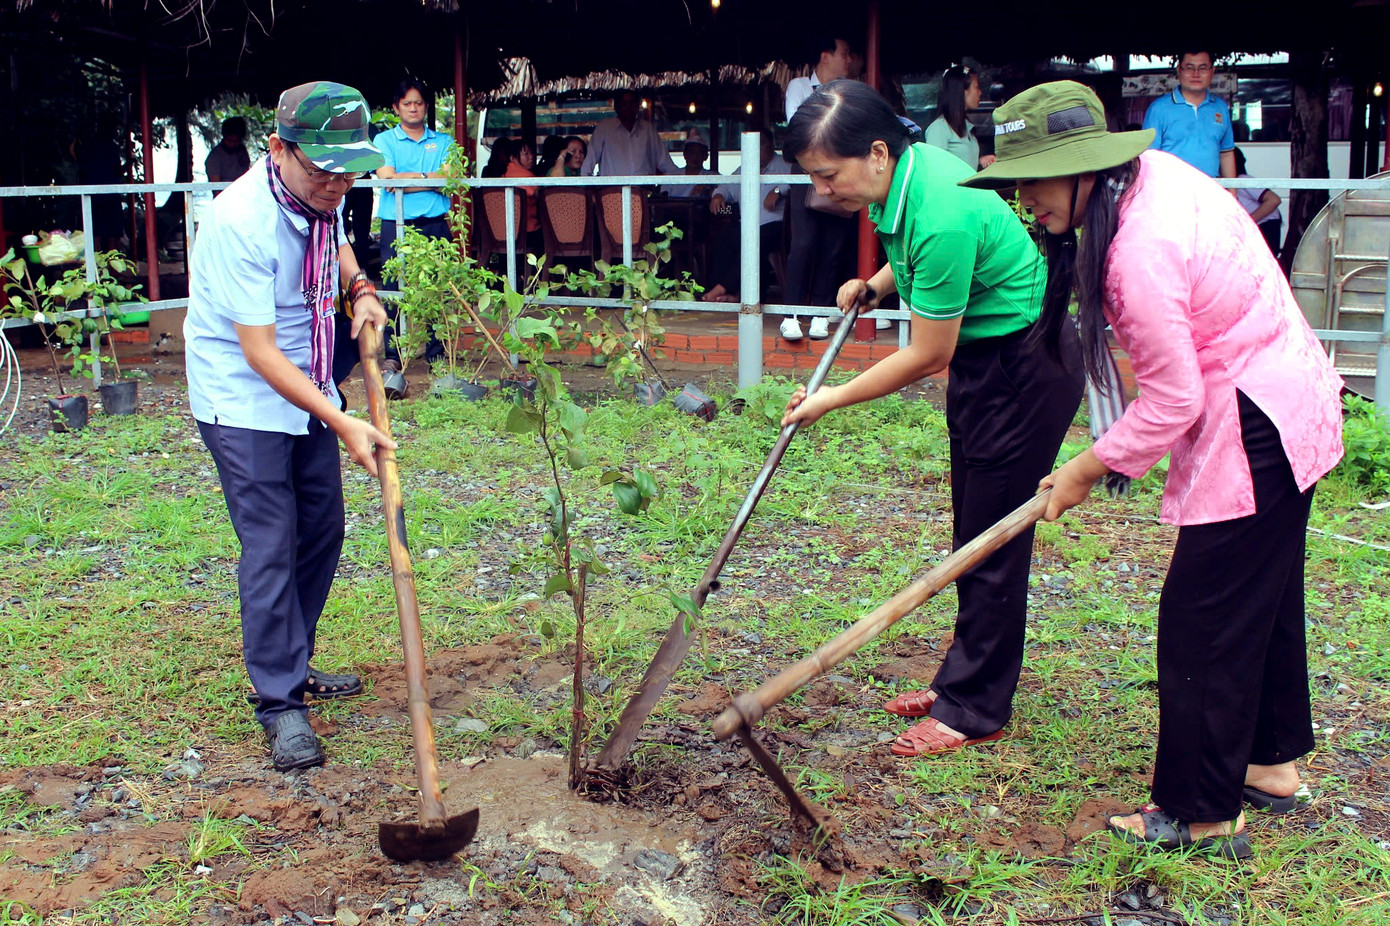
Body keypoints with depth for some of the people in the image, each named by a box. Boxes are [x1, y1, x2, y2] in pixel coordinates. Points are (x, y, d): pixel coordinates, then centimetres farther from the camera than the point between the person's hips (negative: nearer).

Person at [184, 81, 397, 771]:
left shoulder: (323, 193, -5)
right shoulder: (241, 221, -28)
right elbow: (260, 353, -29)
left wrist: (360, 290, 3)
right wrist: (341, 423, -33)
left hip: (308, 390, 8)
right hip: (244, 399, -8)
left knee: (321, 532, 12)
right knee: (270, 545, -9)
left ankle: (293, 665, 29)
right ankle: (280, 704, 1)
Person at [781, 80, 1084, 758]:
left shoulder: (941, 216, -32)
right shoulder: (903, 173, -4)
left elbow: (927, 355, -23)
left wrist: (833, 399, -13)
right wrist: (876, 286, 2)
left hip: (1029, 367, -10)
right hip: (981, 359, 10)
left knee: (992, 544, -2)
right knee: (970, 537, 15)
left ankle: (976, 710, 11)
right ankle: (961, 682, 28)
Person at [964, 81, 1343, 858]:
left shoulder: (1140, 250, -27)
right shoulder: (1153, 169, 2)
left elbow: (1173, 400, -23)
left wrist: (1091, 468, -10)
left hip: (1256, 430, -11)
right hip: (1294, 401, 11)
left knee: (1203, 624, -1)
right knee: (1264, 599, 22)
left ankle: (1202, 815, 13)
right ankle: (1271, 762, 39)